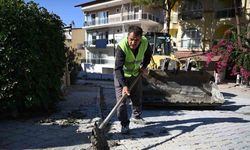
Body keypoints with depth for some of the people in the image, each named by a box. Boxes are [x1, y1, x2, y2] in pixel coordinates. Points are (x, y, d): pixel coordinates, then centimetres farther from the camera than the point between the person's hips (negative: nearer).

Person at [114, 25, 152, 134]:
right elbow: (118, 68, -37)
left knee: (138, 98, 16)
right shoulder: (121, 47, -34)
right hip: (121, 75, -4)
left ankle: (136, 116, 40)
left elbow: (148, 54, 5)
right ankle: (124, 124, 5)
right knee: (121, 100, -9)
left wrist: (144, 66, -3)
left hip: (136, 74, 5)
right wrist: (124, 85, -44)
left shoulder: (145, 42, -20)